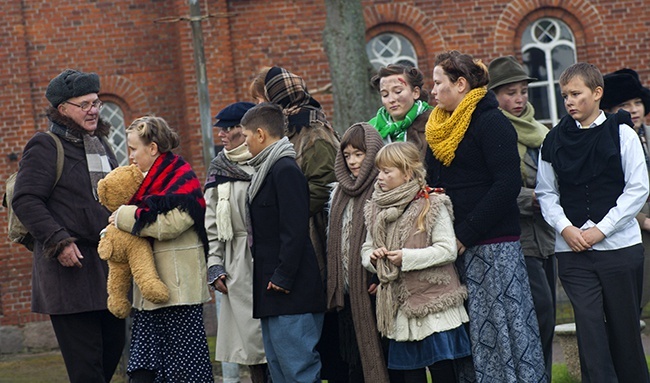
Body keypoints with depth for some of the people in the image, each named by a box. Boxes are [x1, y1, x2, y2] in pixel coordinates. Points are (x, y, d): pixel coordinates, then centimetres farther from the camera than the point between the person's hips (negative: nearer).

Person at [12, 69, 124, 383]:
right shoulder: (45, 147, -5)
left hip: (107, 263, 8)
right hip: (69, 264, -8)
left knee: (113, 345, 10)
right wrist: (59, 242, -20)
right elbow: (25, 201, -12)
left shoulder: (100, 144, 18)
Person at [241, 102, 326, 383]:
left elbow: (295, 230, -20)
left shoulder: (285, 170, -13)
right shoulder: (267, 170, 17)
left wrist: (283, 276, -19)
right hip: (271, 289, 11)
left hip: (291, 293, -11)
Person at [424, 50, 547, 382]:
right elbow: (433, 185, 19)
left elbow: (507, 185, -16)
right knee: (469, 330, 7)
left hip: (493, 246, -7)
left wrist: (466, 234, -17)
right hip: (456, 247, 7)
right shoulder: (438, 129, 15)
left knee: (502, 325, -6)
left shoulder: (490, 122, -8)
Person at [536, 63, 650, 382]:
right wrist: (565, 228, -8)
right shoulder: (555, 140, 7)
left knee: (624, 326, 6)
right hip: (572, 249, 2)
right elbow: (546, 192, 9)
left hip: (619, 245, -1)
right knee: (589, 324, -8)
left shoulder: (621, 133, 0)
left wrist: (600, 229, -10)